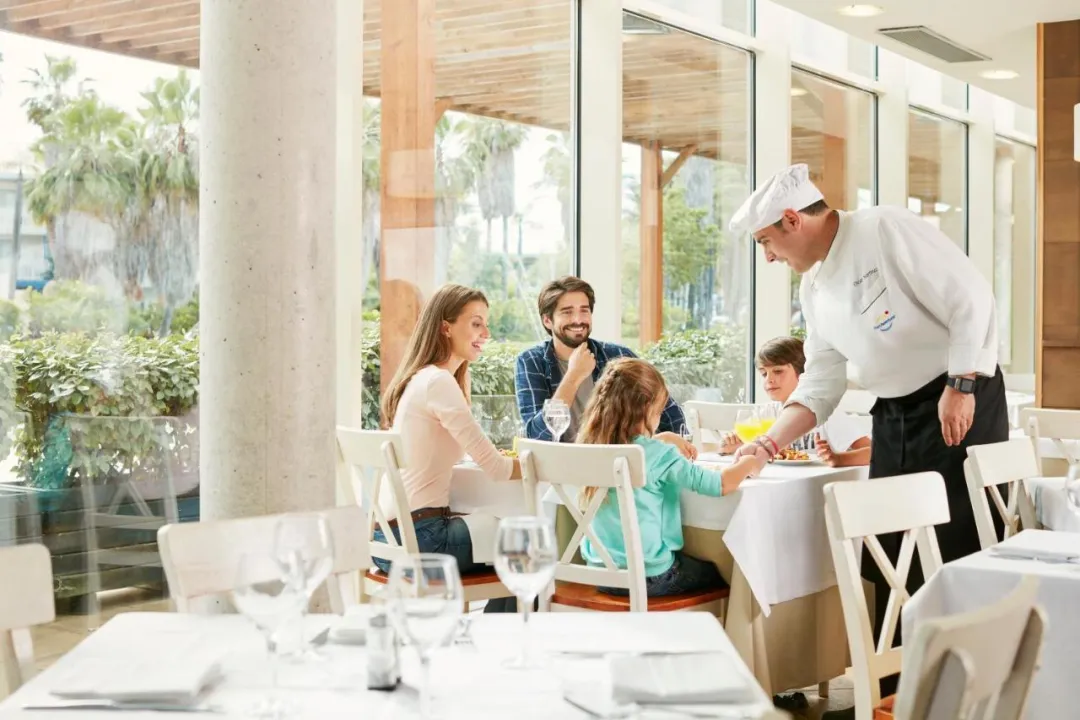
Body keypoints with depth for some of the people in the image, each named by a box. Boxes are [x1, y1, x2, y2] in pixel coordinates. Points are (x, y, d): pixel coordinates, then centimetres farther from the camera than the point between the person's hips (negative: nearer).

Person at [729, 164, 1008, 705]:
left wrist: (959, 388, -23)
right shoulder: (814, 286, 10)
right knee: (887, 555, 8)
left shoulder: (886, 230, -15)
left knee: (960, 550, -6)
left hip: (962, 404, -8)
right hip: (893, 416, 8)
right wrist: (772, 441, 0)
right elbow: (821, 381, 11)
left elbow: (971, 299, -19)